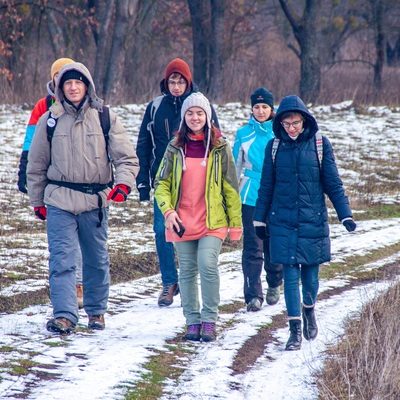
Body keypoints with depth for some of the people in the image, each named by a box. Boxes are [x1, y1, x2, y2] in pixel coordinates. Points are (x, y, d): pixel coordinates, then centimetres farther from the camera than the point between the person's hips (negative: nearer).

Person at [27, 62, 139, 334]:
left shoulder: (105, 118, 2)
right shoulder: (50, 120, 4)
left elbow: (127, 157, 1)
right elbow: (36, 165, 13)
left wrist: (123, 183, -17)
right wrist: (37, 201, 13)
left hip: (96, 201, 0)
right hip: (59, 201, 0)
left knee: (97, 260, 11)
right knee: (62, 260, -10)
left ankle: (96, 311, 26)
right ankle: (64, 315, -14)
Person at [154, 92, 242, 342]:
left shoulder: (220, 147, 2)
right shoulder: (175, 148, 6)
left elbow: (231, 188, 5)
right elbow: (161, 183, 8)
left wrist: (236, 223, 4)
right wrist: (168, 211, -9)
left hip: (212, 220, -2)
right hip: (182, 221, 2)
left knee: (207, 265, -18)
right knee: (187, 271, 6)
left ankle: (209, 321, -8)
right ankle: (193, 321, 15)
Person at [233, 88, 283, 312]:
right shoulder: (244, 134, 5)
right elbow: (235, 168, 12)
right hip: (251, 198, 0)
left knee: (275, 245, 7)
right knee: (253, 247, -6)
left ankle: (274, 285, 31)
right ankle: (253, 295, -5)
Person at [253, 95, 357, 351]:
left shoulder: (320, 144, -3)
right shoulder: (275, 146, 1)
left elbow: (333, 183, 2)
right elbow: (266, 186, 9)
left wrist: (345, 214, -4)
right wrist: (259, 219, 10)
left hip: (313, 221, 0)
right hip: (283, 222, 0)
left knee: (311, 275, 7)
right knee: (290, 276, -4)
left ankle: (309, 310, 36)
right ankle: (295, 330, 1)